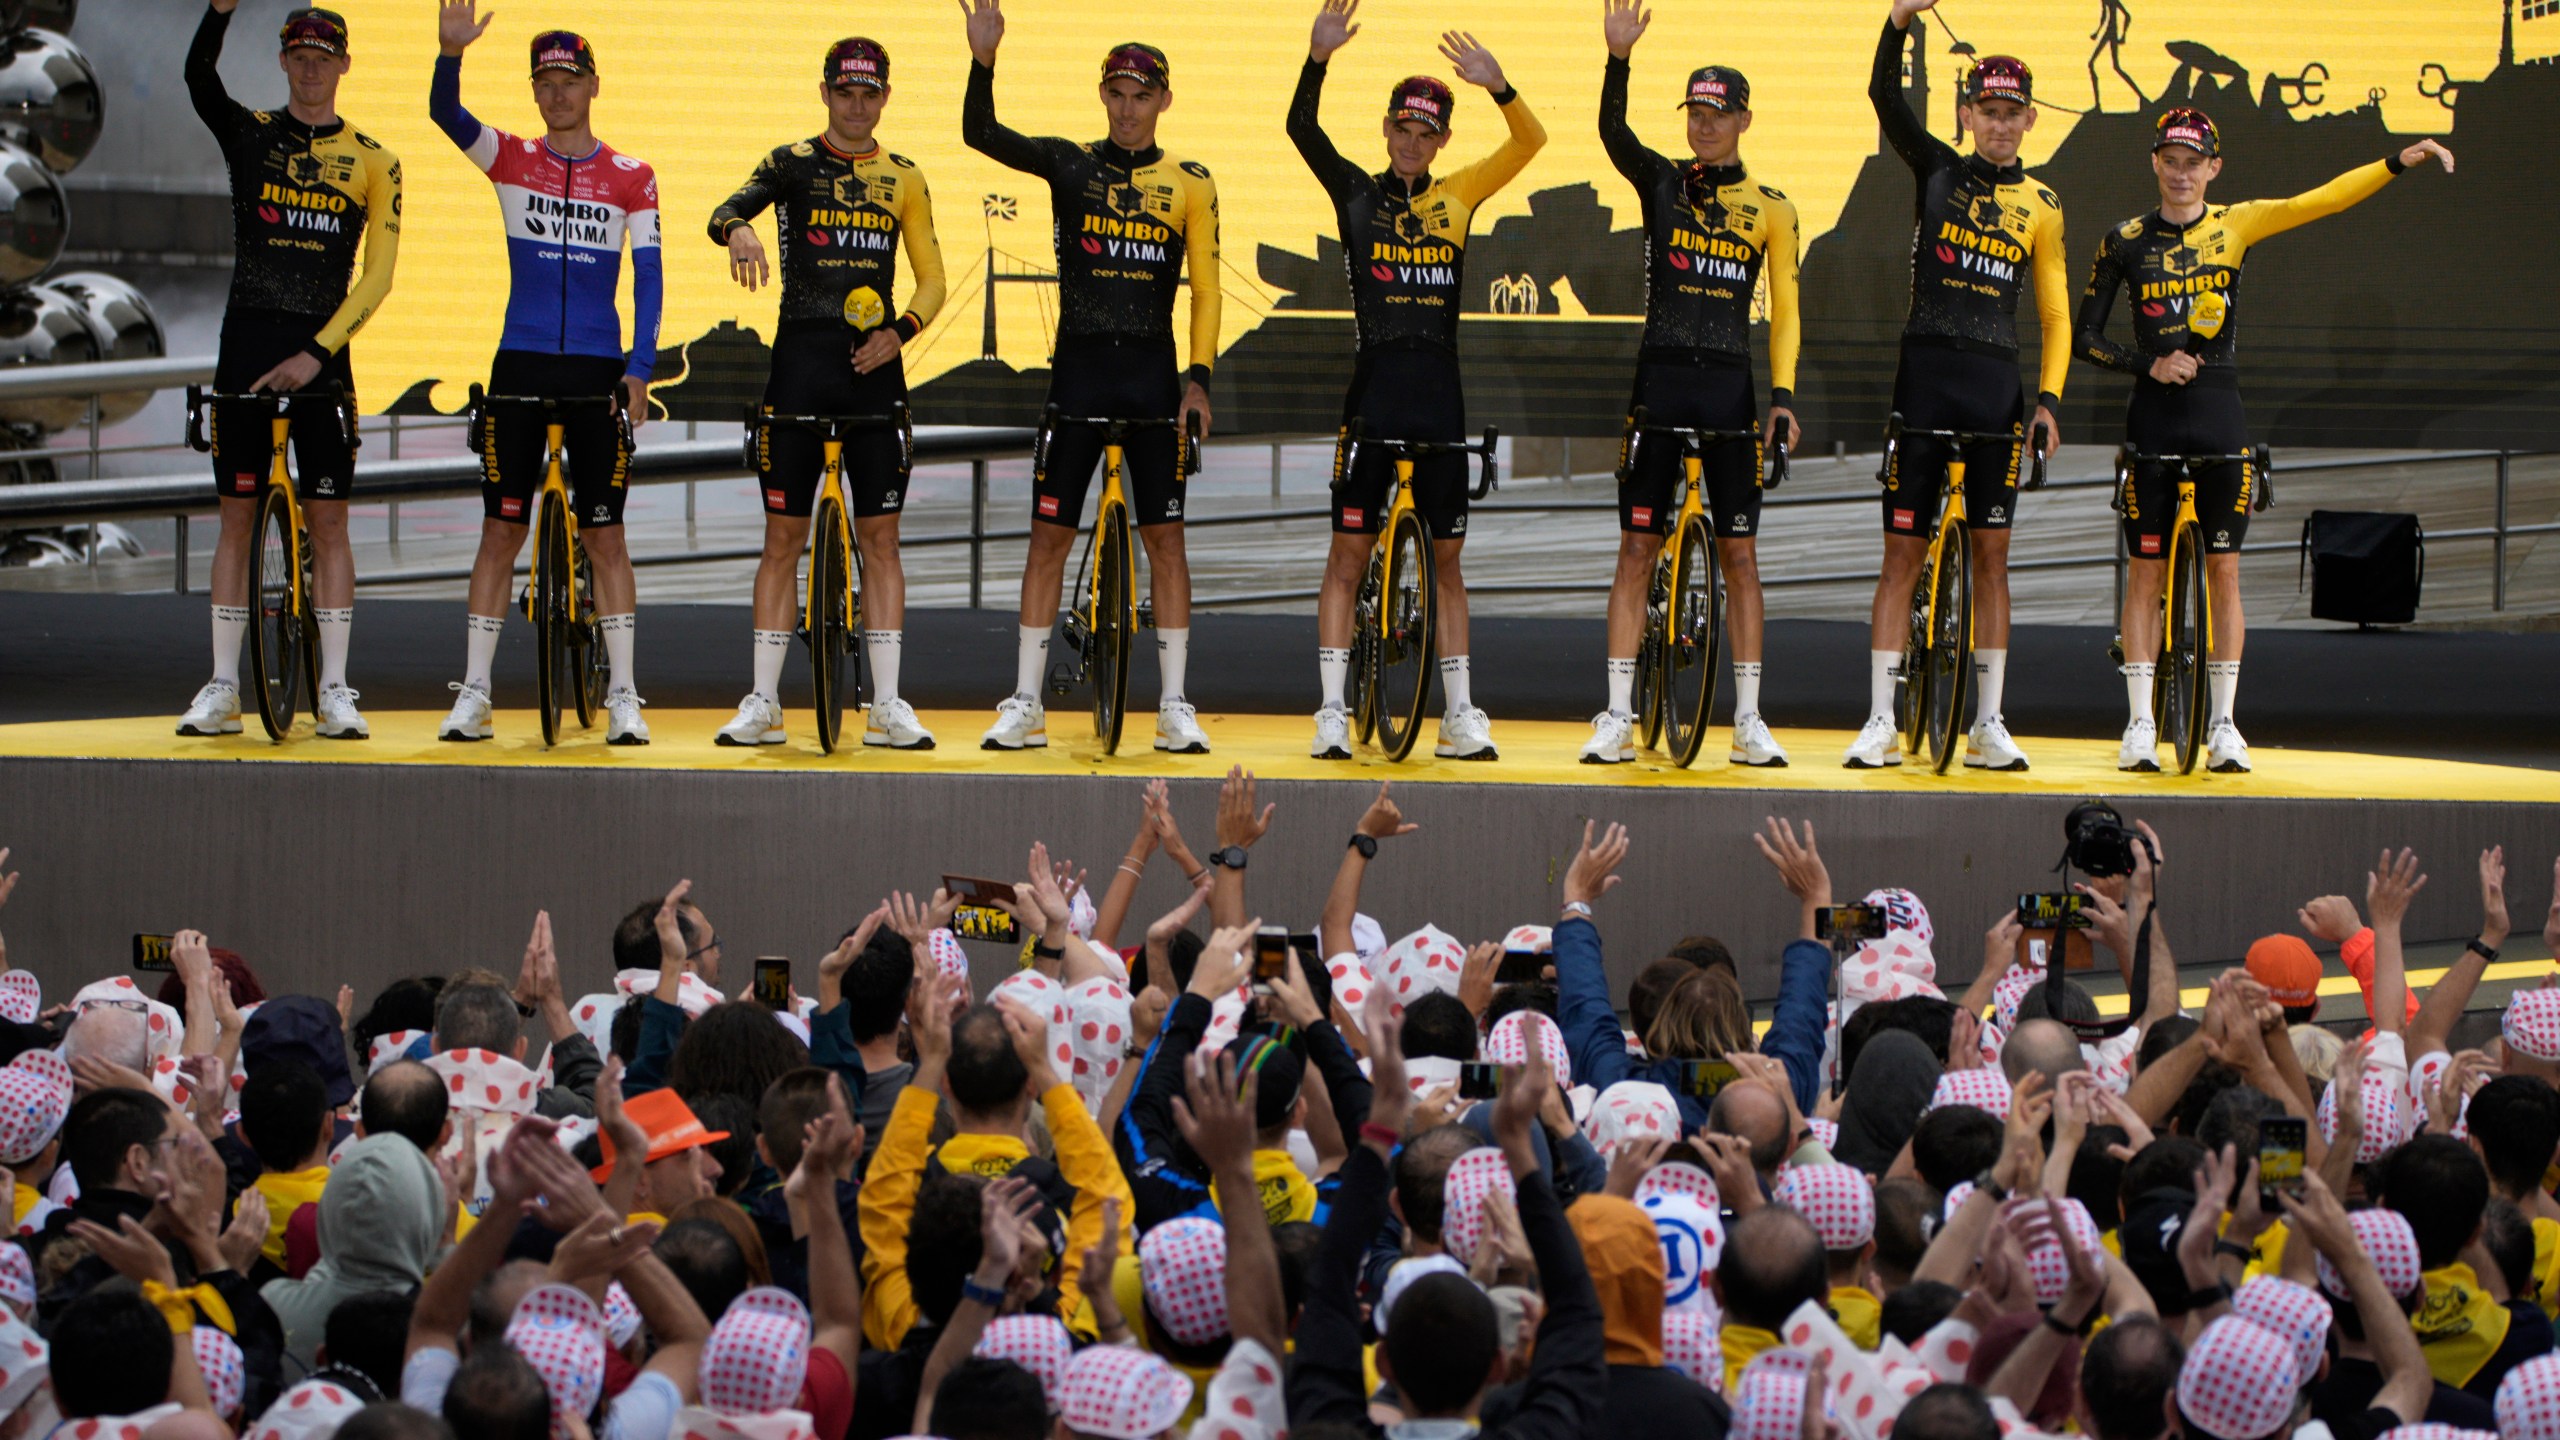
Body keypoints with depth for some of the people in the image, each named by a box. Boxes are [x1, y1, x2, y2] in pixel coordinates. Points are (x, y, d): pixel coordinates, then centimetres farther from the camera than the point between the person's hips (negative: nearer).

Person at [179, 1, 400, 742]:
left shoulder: (372, 161, 4)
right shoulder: (250, 134, 5)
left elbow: (378, 275, -1)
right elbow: (198, 80, -15)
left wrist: (318, 352, -11)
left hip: (321, 353, 0)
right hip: (246, 343, 1)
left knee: (328, 520, -2)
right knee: (237, 515, 3)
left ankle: (333, 688, 4)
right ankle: (222, 688, 7)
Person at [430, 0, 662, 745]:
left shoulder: (631, 178, 3)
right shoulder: (511, 159, 4)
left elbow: (648, 276, 2)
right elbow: (444, 113, -13)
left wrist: (639, 368, -7)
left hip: (596, 371, 0)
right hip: (520, 365, 1)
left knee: (604, 535, 2)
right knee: (501, 531, 3)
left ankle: (622, 695, 5)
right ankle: (474, 693, 8)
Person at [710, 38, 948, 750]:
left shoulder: (904, 179, 10)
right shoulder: (794, 162, 4)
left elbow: (932, 279, 11)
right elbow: (730, 207, -13)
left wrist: (898, 332, -8)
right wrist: (737, 229, -37)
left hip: (874, 365, 2)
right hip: (802, 354, -2)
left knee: (880, 536, 1)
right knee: (784, 535, 1)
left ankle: (887, 705, 4)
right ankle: (764, 702, 6)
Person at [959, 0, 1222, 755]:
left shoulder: (1190, 184, 3)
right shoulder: (1071, 164, 3)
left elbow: (1206, 288, 3)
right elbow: (980, 133, -9)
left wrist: (1198, 376, -8)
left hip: (1152, 373, 0)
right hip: (1079, 367, 0)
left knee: (1165, 536, 1)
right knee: (1049, 534, 1)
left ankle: (1174, 705, 7)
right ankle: (1025, 703, 7)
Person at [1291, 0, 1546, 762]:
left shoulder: (1457, 197, 9)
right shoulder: (1357, 193, 3)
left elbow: (1531, 140, 3)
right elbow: (1302, 129, -10)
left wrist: (1497, 85, -14)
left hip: (1439, 396, 2)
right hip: (1374, 390, -2)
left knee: (1447, 559, 9)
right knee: (1348, 555, -1)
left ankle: (1459, 715, 14)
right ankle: (1332, 713, 1)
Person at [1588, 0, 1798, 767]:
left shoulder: (1771, 209, 4)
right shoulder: (1662, 183, 4)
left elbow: (1785, 310, 3)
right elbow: (1613, 133, -14)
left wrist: (1782, 394, -9)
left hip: (1729, 387, 0)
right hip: (1661, 379, 0)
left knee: (1739, 556, 2)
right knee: (1637, 547, 0)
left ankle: (1748, 720, 8)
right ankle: (1617, 717, 3)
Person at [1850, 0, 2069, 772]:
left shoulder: (2040, 208, 8)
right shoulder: (1938, 172, 5)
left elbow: (2056, 315, 10)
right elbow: (1884, 95, -8)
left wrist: (2049, 399, -3)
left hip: (1995, 387, 1)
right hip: (1926, 373, -1)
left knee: (1991, 553, 4)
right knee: (1903, 550, -2)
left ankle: (1988, 724, 9)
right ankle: (1880, 723, 0)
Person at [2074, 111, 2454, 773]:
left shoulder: (2236, 226, 3)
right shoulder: (2126, 242, 1)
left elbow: (2321, 200, -5)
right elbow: (2087, 337, 4)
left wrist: (2399, 162, -13)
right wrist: (2149, 364, -10)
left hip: (2219, 416, 1)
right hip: (2154, 415, -1)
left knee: (2224, 572, 2)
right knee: (2145, 570, 0)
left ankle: (2222, 724, 7)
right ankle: (2140, 723, 5)